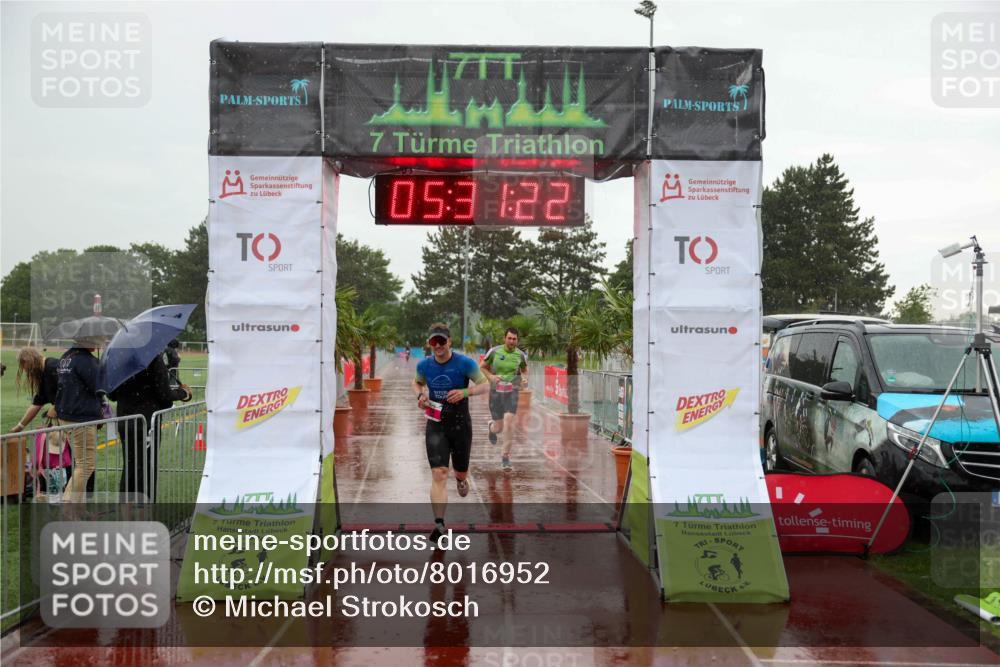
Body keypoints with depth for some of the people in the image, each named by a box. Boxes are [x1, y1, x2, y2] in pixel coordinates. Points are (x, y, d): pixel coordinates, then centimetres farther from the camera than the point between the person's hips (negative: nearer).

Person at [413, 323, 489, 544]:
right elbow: (417, 383, 19)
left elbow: (485, 385, -5)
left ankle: (460, 479, 54)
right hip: (435, 425, 1)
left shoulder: (465, 363, -10)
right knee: (439, 475, -14)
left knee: (461, 472, 14)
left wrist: (464, 392, -23)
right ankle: (439, 524, -17)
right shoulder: (424, 365, -1)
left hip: (460, 424, -1)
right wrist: (420, 396, -3)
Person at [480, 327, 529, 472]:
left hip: (512, 391, 0)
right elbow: (482, 366, 7)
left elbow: (524, 370, 18)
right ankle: (492, 426, 46)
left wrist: (524, 378, -3)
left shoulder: (521, 355, 0)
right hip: (496, 391, 0)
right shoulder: (494, 351, -5)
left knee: (508, 420, -19)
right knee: (498, 427, 4)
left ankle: (505, 456, -8)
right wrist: (491, 376, -11)